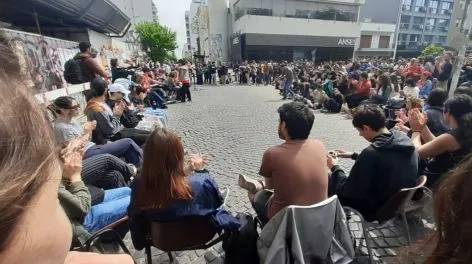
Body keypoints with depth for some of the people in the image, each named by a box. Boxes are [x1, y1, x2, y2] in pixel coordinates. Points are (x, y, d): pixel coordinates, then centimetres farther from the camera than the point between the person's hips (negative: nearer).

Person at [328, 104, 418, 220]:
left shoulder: (372, 152, -33)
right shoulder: (404, 139, -8)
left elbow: (347, 190, -22)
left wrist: (335, 167, -7)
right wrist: (354, 155, 16)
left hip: (378, 210, -8)